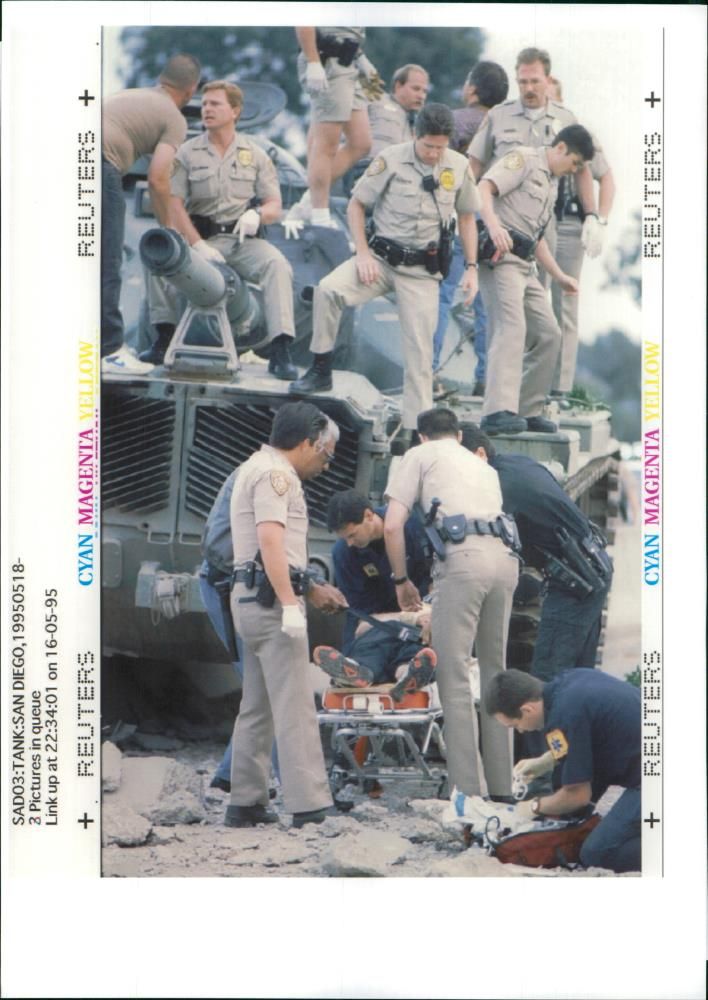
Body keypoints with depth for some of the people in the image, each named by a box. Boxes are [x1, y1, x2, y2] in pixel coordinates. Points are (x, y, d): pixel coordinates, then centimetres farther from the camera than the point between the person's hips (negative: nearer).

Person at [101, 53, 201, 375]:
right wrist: (167, 229, 9)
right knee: (106, 264, -2)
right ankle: (108, 349, -1)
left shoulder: (131, 95, 32)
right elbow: (157, 180, -3)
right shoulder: (174, 119, 8)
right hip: (97, 162, -8)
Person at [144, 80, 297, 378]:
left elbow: (275, 206, 8)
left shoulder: (255, 155, 12)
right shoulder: (187, 153, 8)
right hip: (201, 238, 0)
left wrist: (257, 213, -17)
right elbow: (174, 205, -2)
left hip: (243, 240, 0)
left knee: (276, 263, -30)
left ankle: (280, 351, -35)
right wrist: (198, 245, -15)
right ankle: (164, 339, -15)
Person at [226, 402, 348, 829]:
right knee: (295, 706, -13)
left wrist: (311, 590, 36)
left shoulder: (257, 468, 23)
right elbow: (270, 540, -23)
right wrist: (290, 604, -27)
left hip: (253, 598, 11)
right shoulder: (275, 474, -10)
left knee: (258, 706, 13)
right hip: (270, 597, -11)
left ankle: (246, 802, 15)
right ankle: (309, 805, -17)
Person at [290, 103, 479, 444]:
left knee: (420, 352, -2)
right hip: (382, 258, -1)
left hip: (422, 270, 1)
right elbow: (356, 204, 1)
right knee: (328, 289, -27)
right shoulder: (391, 160, -7)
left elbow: (466, 217, 13)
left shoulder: (459, 167, 0)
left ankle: (416, 430, 5)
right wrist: (363, 253, -9)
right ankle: (320, 371, -14)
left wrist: (471, 267, 6)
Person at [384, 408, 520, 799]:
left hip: (461, 560, -6)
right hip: (504, 560, 6)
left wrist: (401, 580, 19)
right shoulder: (484, 468, 32)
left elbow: (392, 526, 7)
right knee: (494, 671, 15)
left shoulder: (420, 456, 16)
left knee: (454, 680, -5)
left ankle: (467, 792, -11)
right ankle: (501, 786, 16)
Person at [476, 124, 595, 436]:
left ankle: (527, 410, 18)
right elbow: (484, 188, -18)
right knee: (511, 328, -24)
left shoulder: (551, 184, 27)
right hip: (499, 256, -10)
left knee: (548, 334, 11)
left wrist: (559, 276, 33)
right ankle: (498, 412, -36)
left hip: (524, 265, 10)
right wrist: (493, 224, -34)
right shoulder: (523, 160, -2)